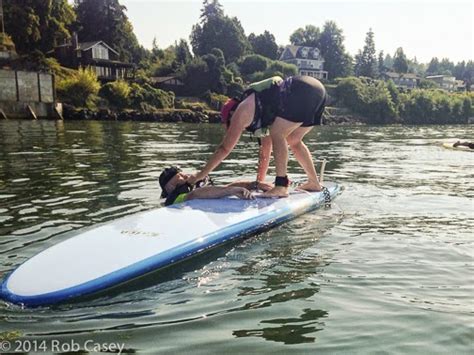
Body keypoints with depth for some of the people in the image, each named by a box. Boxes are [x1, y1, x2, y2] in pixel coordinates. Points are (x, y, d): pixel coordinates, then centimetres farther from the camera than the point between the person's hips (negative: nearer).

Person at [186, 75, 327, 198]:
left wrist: (200, 175, 10)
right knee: (293, 141, 18)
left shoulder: (242, 111, 2)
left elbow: (224, 148, 3)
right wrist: (260, 181, 32)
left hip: (303, 91, -9)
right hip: (317, 90, 9)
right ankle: (314, 183, 25)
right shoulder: (261, 113, 25)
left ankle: (282, 186, -12)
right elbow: (265, 149, 29)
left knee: (277, 134, -7)